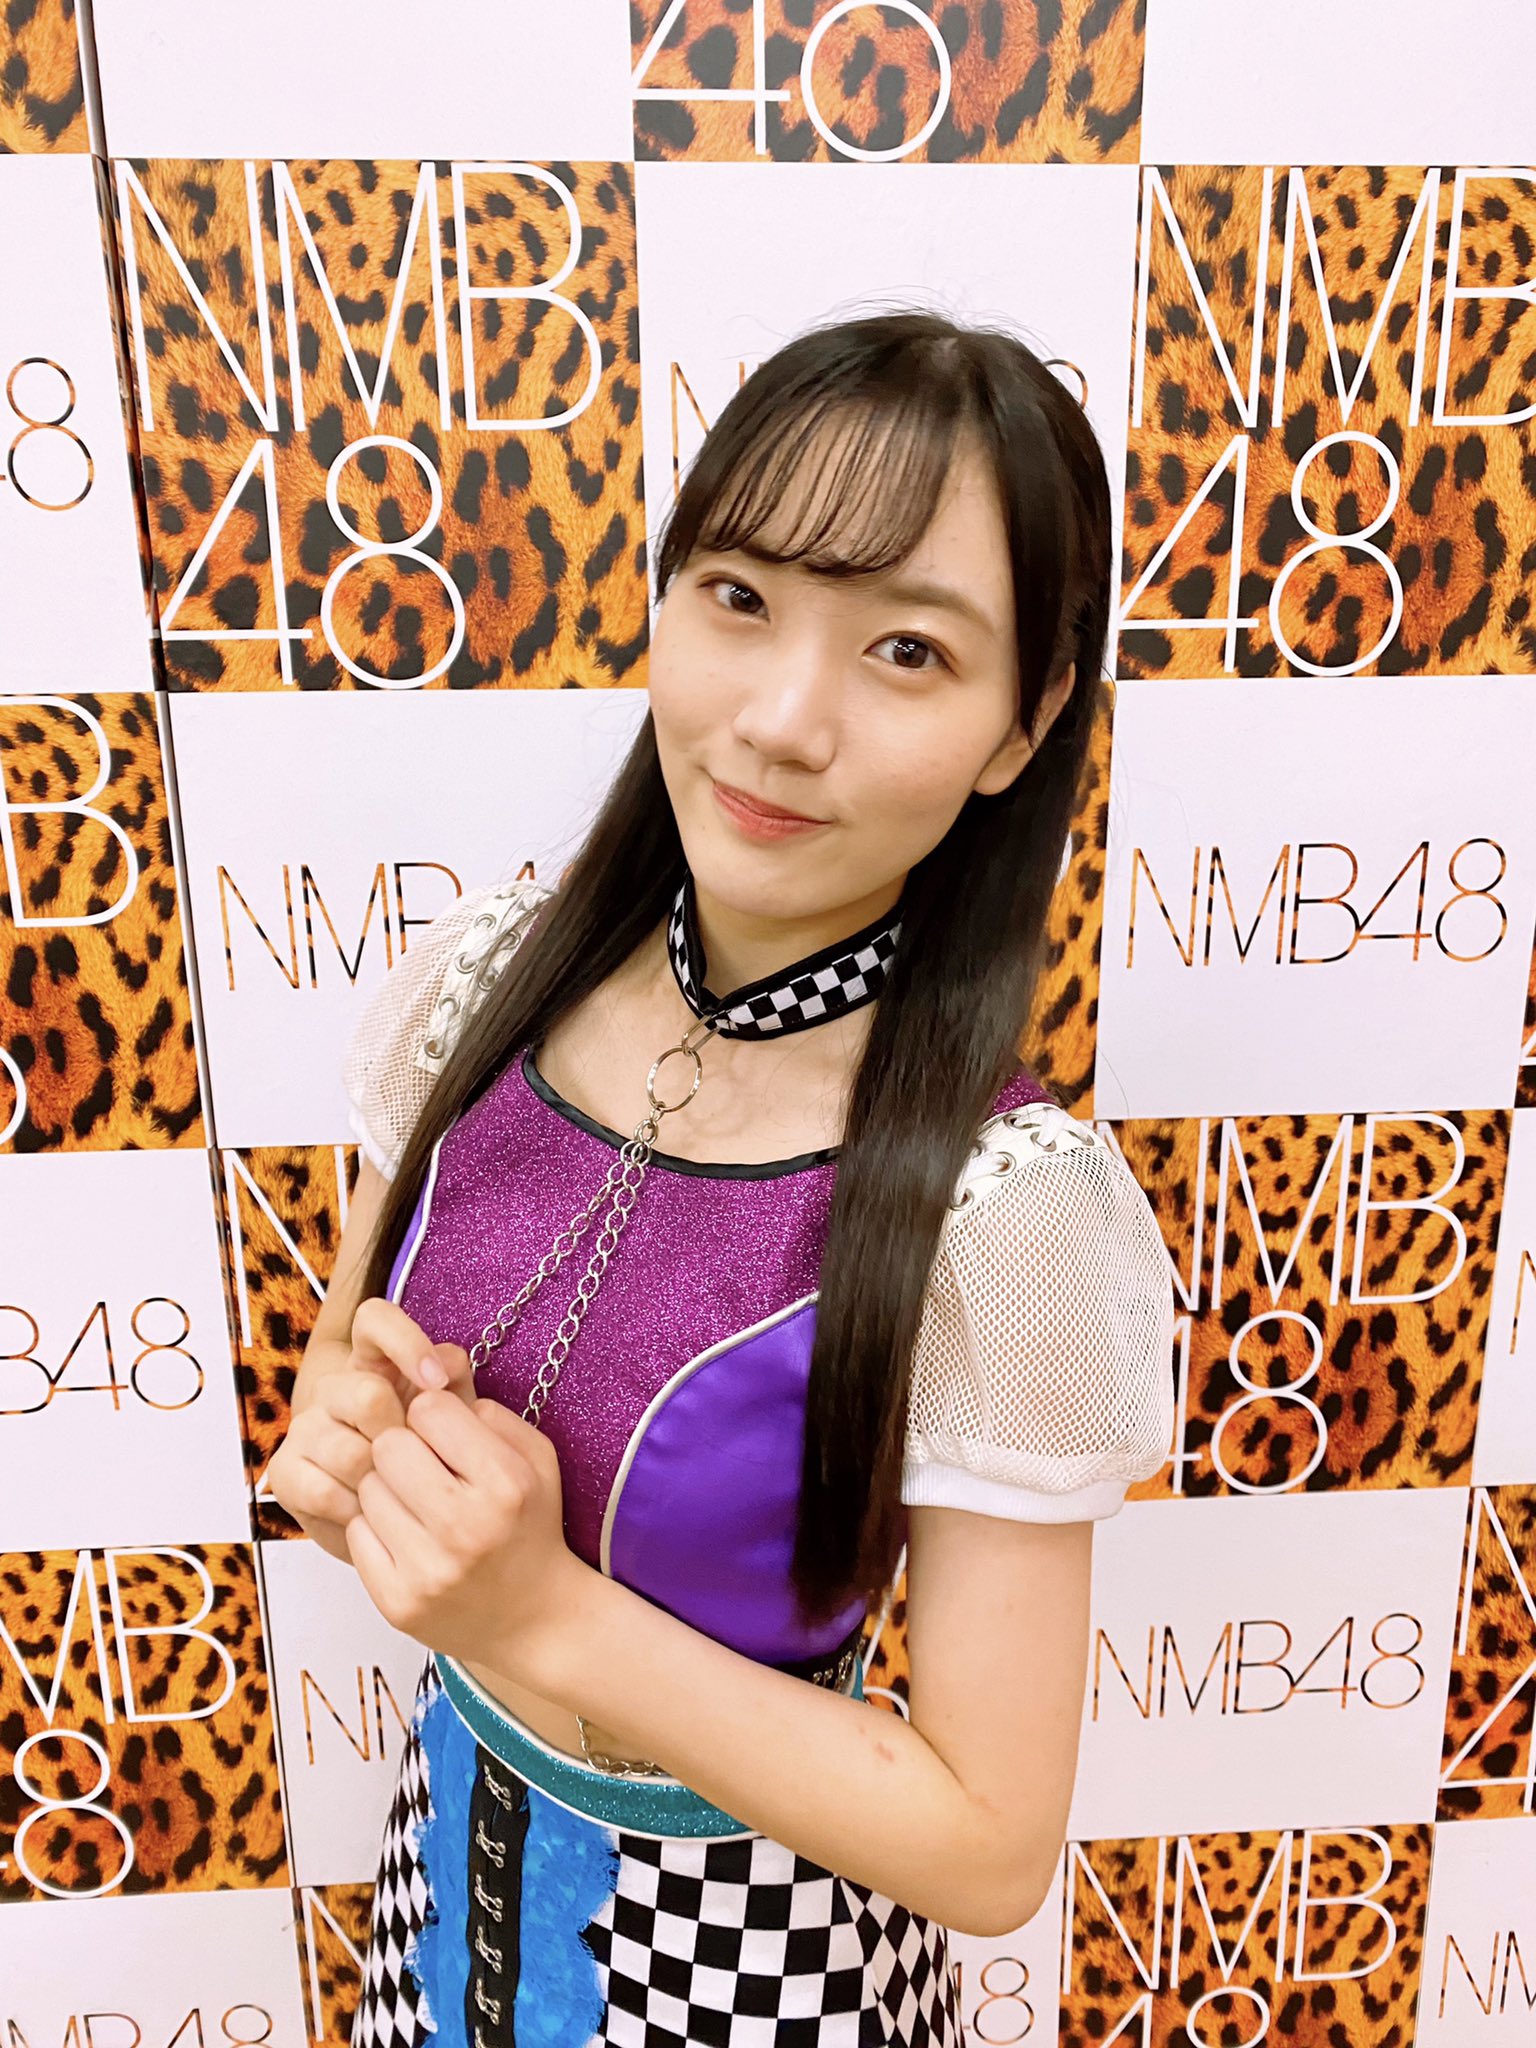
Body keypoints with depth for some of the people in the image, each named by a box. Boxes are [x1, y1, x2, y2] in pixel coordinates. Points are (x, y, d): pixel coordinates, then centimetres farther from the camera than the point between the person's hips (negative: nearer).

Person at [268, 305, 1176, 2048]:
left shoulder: (1003, 1215, -29)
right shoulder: (490, 978, -16)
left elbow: (994, 1850, -19)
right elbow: (340, 1365, 1)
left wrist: (554, 1618, -28)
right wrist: (345, 1458, -21)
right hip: (452, 1838, 4)